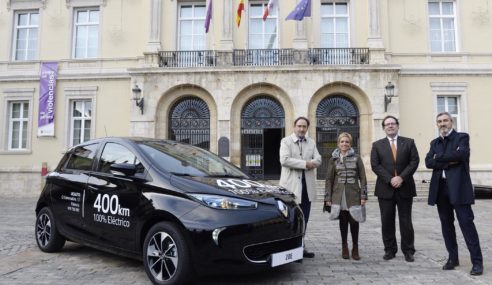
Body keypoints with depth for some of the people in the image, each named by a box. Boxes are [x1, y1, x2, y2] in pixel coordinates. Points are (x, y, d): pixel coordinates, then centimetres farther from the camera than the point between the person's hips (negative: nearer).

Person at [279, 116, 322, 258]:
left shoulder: (311, 142, 15)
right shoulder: (286, 141, -1)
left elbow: (318, 160, 3)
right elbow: (284, 160, -16)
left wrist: (303, 163, -16)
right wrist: (305, 163, -15)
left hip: (307, 185, 5)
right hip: (291, 185, -5)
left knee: (304, 219, 11)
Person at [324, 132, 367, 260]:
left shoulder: (356, 158, 5)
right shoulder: (333, 159, 7)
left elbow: (363, 178, 3)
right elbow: (329, 179, 6)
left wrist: (363, 196, -4)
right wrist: (328, 198, 1)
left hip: (353, 195, 0)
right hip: (339, 195, 1)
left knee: (354, 221, -2)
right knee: (343, 221, 5)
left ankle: (355, 248, 13)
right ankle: (344, 247, 19)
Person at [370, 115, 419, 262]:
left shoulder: (409, 142, 8)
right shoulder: (377, 145, 8)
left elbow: (414, 161, -1)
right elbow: (375, 165, -1)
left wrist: (401, 177, -13)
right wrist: (390, 179, -13)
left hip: (405, 187, 0)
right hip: (385, 188, 1)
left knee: (406, 221, 5)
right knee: (387, 222, 5)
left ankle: (408, 251, 15)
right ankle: (390, 250, 15)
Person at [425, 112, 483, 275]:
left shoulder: (462, 137, 3)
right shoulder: (434, 143, 16)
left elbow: (461, 153, -18)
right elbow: (428, 162, 1)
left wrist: (439, 157, -6)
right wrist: (448, 162, -12)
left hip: (458, 187, -5)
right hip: (440, 188, 5)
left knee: (466, 222, -5)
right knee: (446, 224, 9)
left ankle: (477, 261, 3)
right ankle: (453, 258, 19)